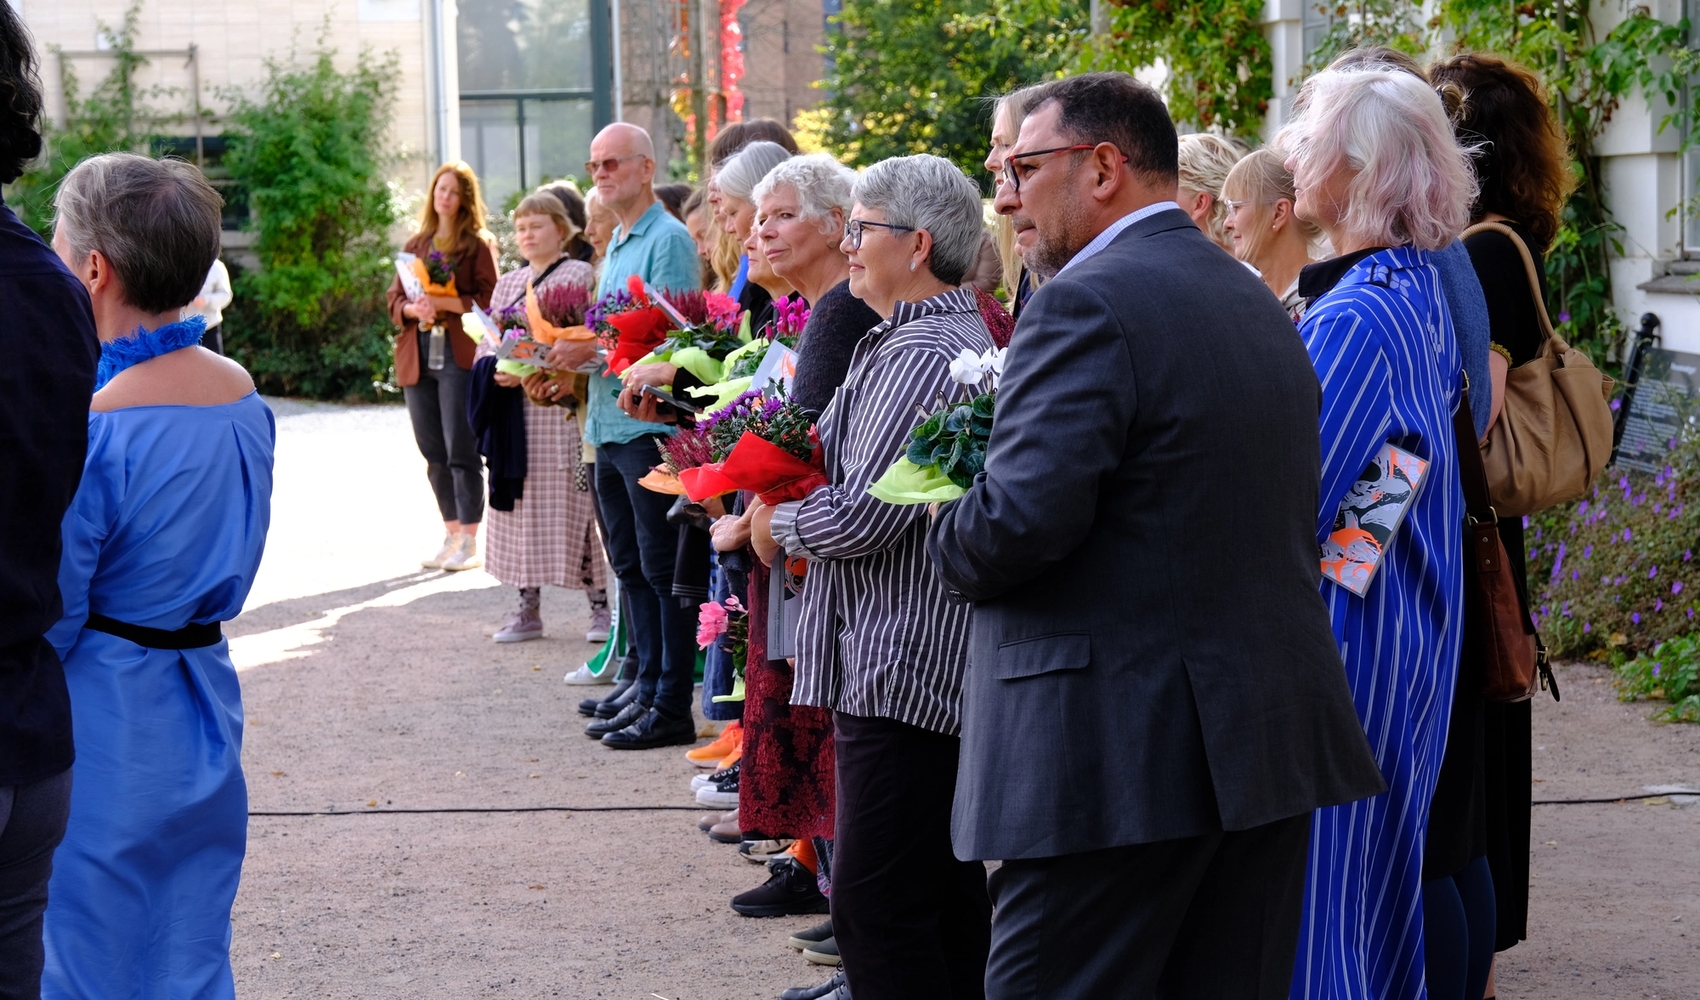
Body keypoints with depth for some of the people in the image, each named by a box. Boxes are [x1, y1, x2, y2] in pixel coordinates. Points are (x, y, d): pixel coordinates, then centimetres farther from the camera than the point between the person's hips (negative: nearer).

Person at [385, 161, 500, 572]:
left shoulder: (479, 244, 0)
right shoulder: (414, 245, 17)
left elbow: (487, 299, -8)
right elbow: (394, 299, 15)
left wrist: (443, 303, -19)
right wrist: (414, 309, -7)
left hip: (459, 355, -6)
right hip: (418, 357, 6)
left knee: (461, 451, -8)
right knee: (433, 453, 8)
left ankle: (470, 544, -5)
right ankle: (451, 536, 17)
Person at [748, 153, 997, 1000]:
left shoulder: (920, 353, -17)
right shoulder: (962, 336, 17)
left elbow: (864, 514, -21)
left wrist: (778, 525, -3)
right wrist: (791, 510, 8)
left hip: (902, 668, -11)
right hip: (940, 667, 11)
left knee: (877, 906, -9)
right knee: (947, 897, 15)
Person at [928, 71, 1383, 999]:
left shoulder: (1086, 304, -13)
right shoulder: (1257, 301, 16)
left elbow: (1021, 521, -22)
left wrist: (945, 533, 0)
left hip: (1117, 757, -9)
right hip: (1273, 741, 9)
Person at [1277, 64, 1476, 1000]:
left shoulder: (1353, 320, -21)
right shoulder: (1424, 290, 8)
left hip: (1342, 650, -10)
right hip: (1414, 642, 10)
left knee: (1312, 910, -2)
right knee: (1381, 892, 18)